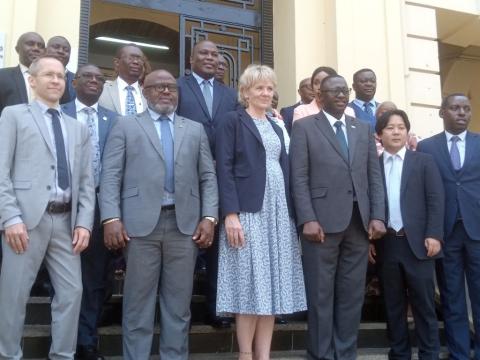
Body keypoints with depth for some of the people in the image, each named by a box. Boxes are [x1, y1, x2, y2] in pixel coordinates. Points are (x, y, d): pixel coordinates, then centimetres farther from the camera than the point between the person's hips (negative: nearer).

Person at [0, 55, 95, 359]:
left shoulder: (78, 128, 19)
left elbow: (87, 180, 13)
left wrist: (84, 222, 1)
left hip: (66, 220, 4)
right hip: (27, 218, -4)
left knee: (71, 291, 4)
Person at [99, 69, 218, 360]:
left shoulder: (195, 130, 16)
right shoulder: (126, 126, 9)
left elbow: (208, 177, 11)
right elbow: (111, 176, 1)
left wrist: (209, 217, -1)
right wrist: (111, 218, -10)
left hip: (185, 224, 2)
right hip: (141, 223, -2)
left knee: (179, 303, 8)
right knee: (138, 301, 5)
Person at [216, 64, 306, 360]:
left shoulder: (276, 128, 21)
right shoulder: (233, 121, 2)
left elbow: (285, 171, 17)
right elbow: (224, 169, -7)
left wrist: (291, 213, 8)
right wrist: (231, 214, -17)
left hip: (279, 211, 6)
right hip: (248, 210, -6)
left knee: (272, 285, 5)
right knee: (250, 284, -5)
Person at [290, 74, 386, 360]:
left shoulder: (364, 129, 17)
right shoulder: (304, 127, 4)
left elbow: (375, 176, 12)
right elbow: (299, 178, -4)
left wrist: (378, 216, 0)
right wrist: (308, 219, -13)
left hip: (360, 221, 4)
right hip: (323, 220, -4)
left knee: (353, 294, 8)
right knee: (321, 295, 2)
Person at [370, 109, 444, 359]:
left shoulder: (424, 161, 6)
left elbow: (436, 199, 0)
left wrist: (434, 234, -10)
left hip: (418, 243, -1)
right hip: (386, 244, 2)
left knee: (424, 303, 3)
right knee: (393, 305, 9)